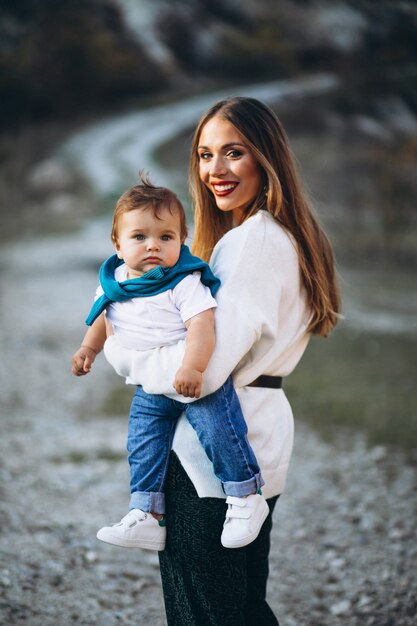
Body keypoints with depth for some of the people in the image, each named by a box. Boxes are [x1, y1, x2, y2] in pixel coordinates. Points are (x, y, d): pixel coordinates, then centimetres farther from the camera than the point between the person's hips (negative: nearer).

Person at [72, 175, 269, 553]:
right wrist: (88, 348, 15)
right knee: (143, 446, 3)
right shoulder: (113, 283, 1)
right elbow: (104, 317, 23)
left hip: (198, 378, -6)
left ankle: (247, 499, -1)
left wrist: (193, 369, -42)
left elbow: (202, 325, -30)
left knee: (216, 427, -19)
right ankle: (147, 517, 11)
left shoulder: (185, 282, -19)